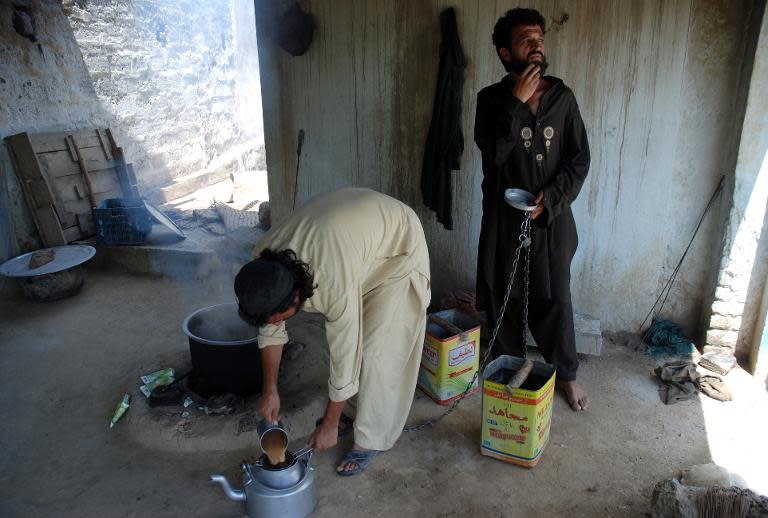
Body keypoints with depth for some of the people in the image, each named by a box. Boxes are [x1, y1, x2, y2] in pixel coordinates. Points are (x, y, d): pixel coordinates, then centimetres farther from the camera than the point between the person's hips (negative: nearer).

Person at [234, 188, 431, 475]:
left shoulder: (335, 286, -41)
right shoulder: (263, 263, -22)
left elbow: (344, 361, -27)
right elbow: (270, 330, -5)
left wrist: (329, 425, -13)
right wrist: (270, 390, 1)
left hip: (398, 243, -6)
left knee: (376, 350, -7)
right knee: (344, 334, 10)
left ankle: (369, 439, 10)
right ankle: (355, 410, 32)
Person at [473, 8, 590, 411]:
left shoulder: (562, 97, 2)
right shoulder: (492, 98, -2)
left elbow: (580, 158, 1)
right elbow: (493, 152, -18)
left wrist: (551, 197, -12)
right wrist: (517, 102, -20)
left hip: (551, 216, 1)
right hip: (504, 216, 0)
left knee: (555, 299, 8)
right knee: (504, 298, 10)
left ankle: (566, 373, 29)